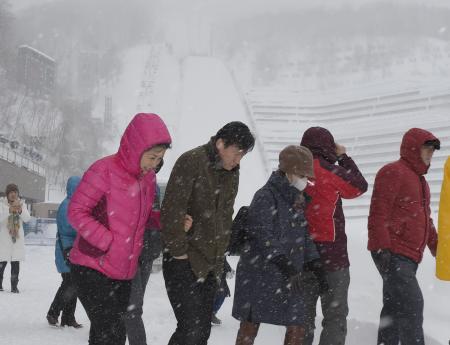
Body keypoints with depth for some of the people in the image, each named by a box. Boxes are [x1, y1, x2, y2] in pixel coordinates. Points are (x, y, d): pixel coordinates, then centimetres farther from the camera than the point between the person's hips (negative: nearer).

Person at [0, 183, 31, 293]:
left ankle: (14, 286, 6)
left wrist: (20, 211, -22)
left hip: (17, 238, 3)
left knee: (16, 263, 1)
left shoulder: (21, 204, 9)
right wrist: (9, 210, -31)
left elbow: (27, 218, -3)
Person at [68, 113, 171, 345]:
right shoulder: (105, 170, -14)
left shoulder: (148, 178, 8)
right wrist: (108, 241, -20)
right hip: (92, 269, -7)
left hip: (124, 273, 7)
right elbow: (76, 211, -13)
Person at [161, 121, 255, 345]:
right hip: (184, 261, -7)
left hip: (210, 264, 8)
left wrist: (219, 254, 11)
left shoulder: (232, 172, 10)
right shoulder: (191, 162, -15)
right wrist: (178, 250, -16)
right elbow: (172, 210, -19)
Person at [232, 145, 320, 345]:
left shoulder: (298, 199, 12)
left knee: (297, 326, 6)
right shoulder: (266, 196, -13)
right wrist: (285, 265, -26)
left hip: (289, 275, 7)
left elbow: (303, 234, 17)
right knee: (250, 325, 2)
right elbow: (263, 237, -21)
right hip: (259, 271, -7)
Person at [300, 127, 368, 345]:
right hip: (330, 251, -5)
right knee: (336, 313, 2)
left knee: (304, 311, 13)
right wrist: (343, 157, 15)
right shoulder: (330, 172, -11)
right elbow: (360, 186, 6)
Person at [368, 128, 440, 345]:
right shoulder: (393, 172, -8)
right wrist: (382, 249, -21)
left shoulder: (419, 180, 24)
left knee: (395, 307, 9)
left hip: (409, 257, 9)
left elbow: (424, 220, 31)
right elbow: (378, 213, -16)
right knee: (412, 304, -16)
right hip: (392, 254, -9)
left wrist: (436, 247, 27)